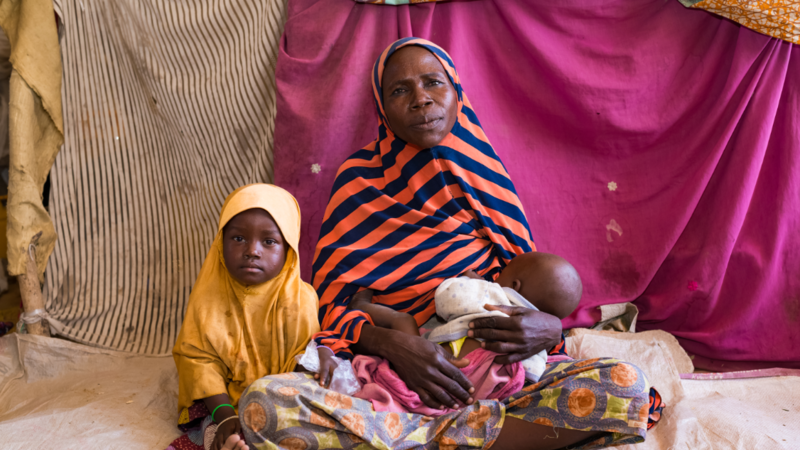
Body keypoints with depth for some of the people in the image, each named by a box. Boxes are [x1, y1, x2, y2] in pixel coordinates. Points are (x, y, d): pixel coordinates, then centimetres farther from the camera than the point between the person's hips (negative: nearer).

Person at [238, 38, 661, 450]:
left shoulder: (484, 176, 12)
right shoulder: (359, 179, 4)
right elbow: (332, 304, -1)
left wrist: (549, 327, -13)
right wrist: (391, 343, -21)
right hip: (386, 372, -1)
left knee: (625, 386, -24)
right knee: (263, 401, -31)